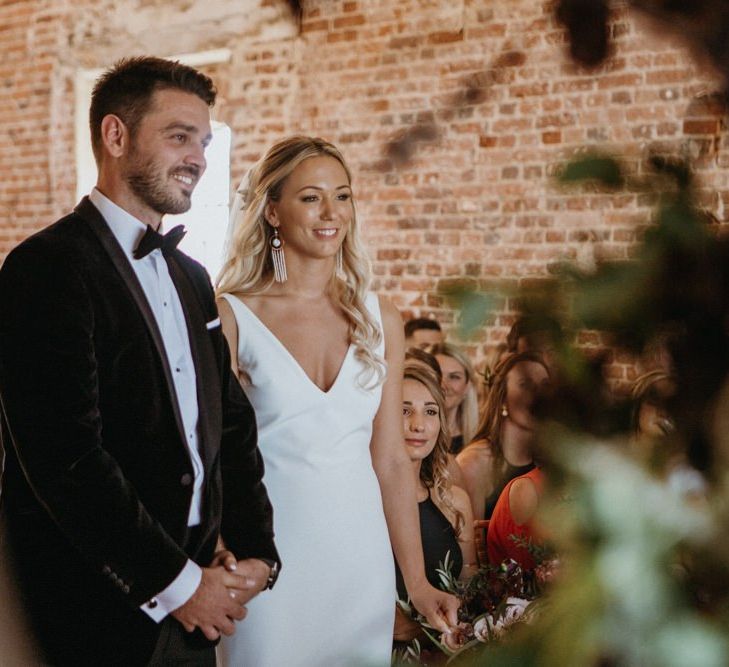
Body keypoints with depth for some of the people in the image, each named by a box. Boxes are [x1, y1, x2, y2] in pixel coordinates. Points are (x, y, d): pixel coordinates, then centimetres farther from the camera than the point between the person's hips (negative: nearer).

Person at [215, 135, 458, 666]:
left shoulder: (379, 319, 5)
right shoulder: (232, 318, -6)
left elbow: (391, 461, 7)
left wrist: (418, 583, 5)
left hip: (362, 558, 3)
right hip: (268, 558, -3)